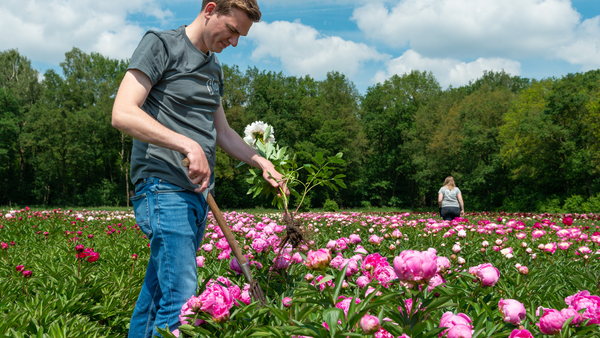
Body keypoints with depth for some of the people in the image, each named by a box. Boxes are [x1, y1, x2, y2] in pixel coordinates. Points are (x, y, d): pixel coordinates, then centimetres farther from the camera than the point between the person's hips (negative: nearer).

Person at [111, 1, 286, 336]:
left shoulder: (214, 69, 21)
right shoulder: (160, 44, -4)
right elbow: (123, 113, -16)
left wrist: (261, 161, 18)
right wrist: (187, 145, -23)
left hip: (198, 193, 8)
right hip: (164, 188, -8)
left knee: (157, 293, 13)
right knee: (182, 299, -14)